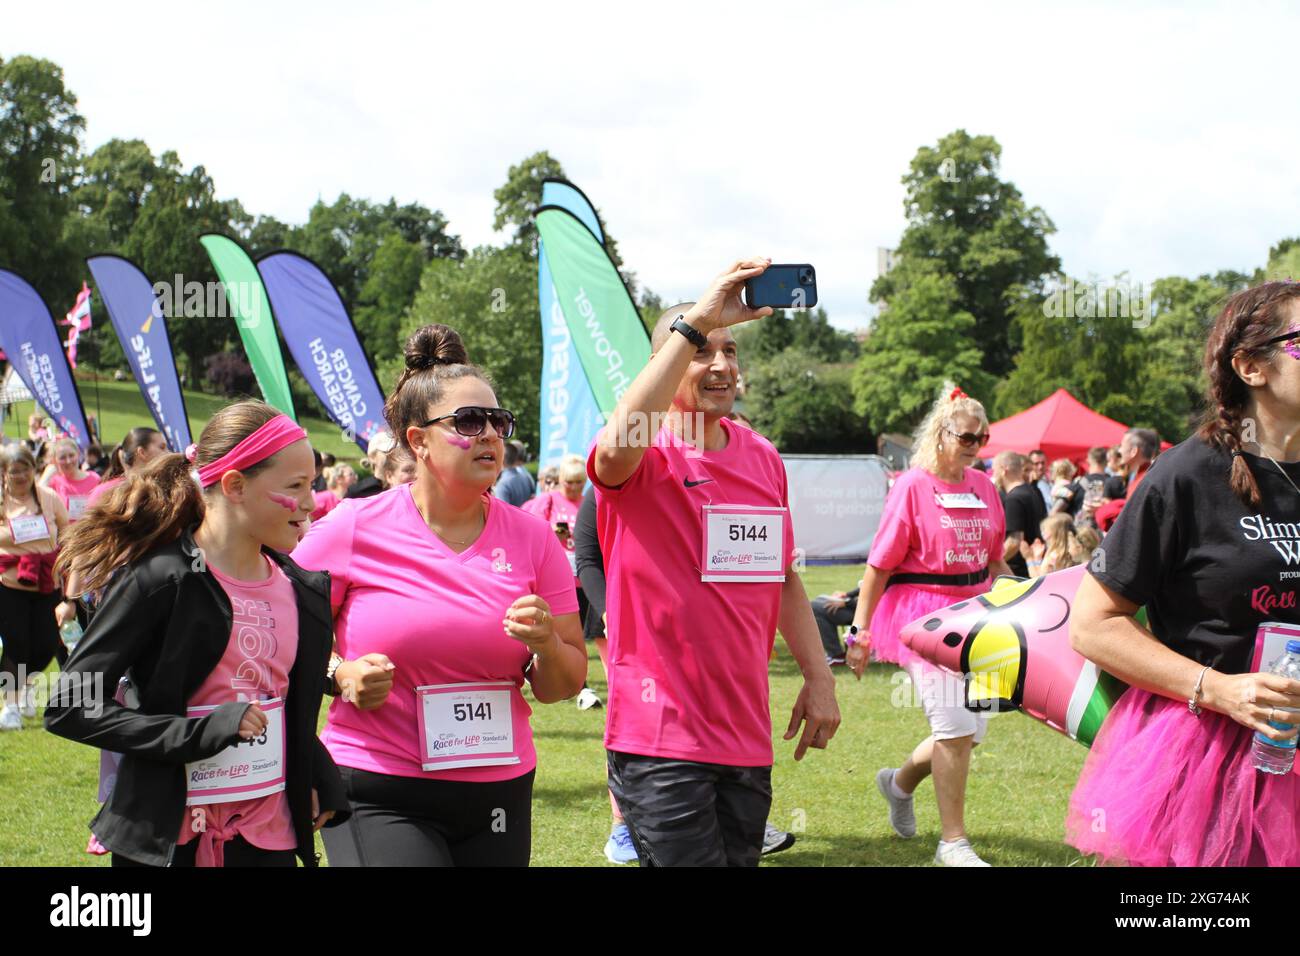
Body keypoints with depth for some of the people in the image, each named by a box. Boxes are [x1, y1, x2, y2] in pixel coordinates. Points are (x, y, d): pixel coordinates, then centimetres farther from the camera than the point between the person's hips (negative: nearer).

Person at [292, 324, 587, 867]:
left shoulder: (531, 539, 3)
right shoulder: (353, 530, -5)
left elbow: (565, 686, 7)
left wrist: (546, 646, -14)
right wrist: (339, 676, -14)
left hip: (498, 795, 4)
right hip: (379, 797, -3)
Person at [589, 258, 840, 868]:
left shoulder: (763, 459, 12)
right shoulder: (646, 453, -8)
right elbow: (616, 448, -34)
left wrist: (818, 679, 12)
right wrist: (694, 322, -32)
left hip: (746, 736, 7)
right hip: (660, 739, -6)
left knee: (741, 857, 13)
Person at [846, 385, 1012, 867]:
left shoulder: (984, 487, 9)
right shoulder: (912, 486, -9)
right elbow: (879, 564, -9)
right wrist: (860, 629, -11)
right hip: (923, 612, -7)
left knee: (972, 727, 10)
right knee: (955, 725, -11)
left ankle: (899, 782, 36)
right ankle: (953, 841, 1)